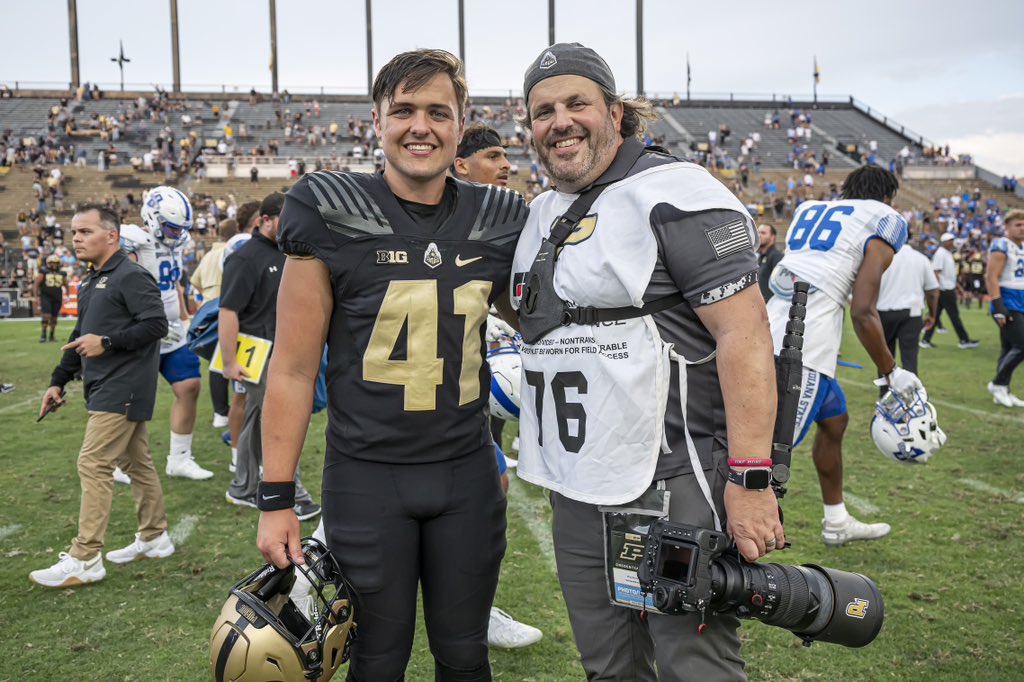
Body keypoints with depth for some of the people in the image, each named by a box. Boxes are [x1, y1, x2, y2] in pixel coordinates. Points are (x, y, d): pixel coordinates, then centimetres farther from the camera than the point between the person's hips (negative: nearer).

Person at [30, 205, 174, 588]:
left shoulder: (130, 277, -13)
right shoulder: (92, 283, 18)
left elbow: (157, 325, -21)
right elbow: (81, 337, 24)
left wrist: (107, 342, -24)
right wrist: (58, 381, 20)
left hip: (122, 389, -10)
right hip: (106, 388, 10)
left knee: (93, 465, -10)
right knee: (136, 461, 15)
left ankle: (85, 560, -6)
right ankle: (155, 538, 26)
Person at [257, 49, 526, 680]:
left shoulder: (497, 221, 2)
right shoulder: (333, 217, -8)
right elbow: (294, 368, -6)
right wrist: (276, 498, -7)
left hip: (468, 471, 3)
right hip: (367, 476, -3)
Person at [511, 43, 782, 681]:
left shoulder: (673, 193, -11)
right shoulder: (544, 212, 15)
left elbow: (744, 330, -18)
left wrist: (749, 479, -24)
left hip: (674, 488, -8)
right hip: (577, 495, 8)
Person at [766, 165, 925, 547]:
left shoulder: (812, 211, 21)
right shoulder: (883, 223, 1)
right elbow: (863, 313, -7)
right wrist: (891, 373, 1)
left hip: (773, 329, 8)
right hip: (807, 346, -8)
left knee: (834, 419, 24)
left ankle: (837, 522, 35)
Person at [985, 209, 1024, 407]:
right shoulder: (1001, 247, -11)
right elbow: (992, 278, -16)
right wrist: (998, 307, -23)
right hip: (1008, 302, -9)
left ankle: (1002, 391, 16)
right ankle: (998, 383, -1)